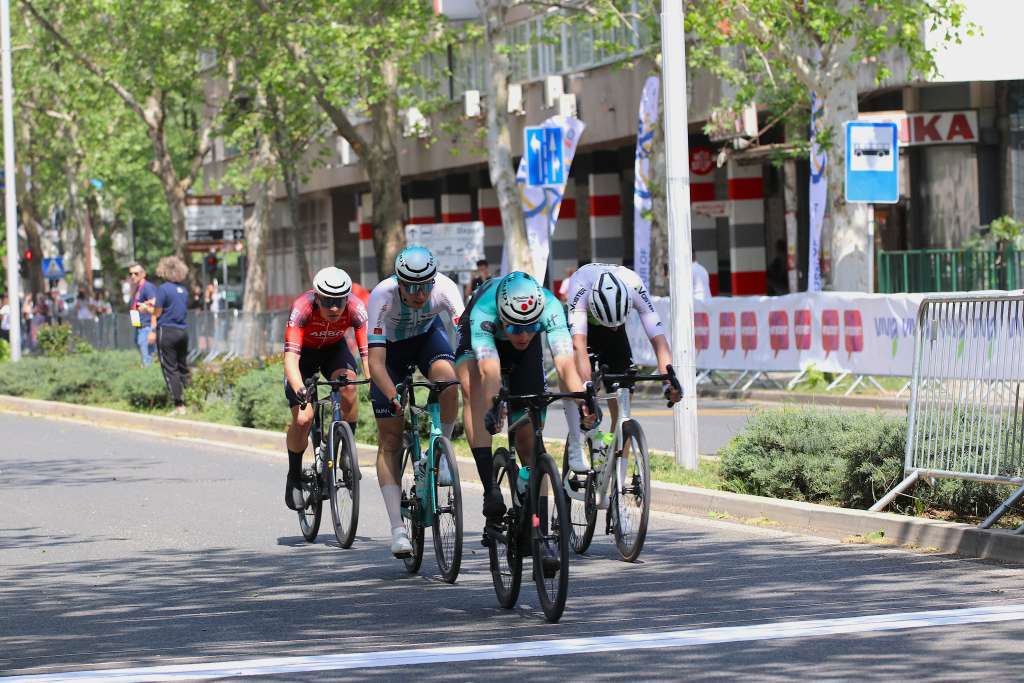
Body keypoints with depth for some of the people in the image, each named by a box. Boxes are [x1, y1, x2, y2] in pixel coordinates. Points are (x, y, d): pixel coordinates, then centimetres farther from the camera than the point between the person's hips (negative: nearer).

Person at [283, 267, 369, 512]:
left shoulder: (356, 308, -31)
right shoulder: (302, 308, -37)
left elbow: (368, 352, -35)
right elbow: (291, 357, -44)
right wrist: (299, 389, -61)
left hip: (334, 349, 2)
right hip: (305, 352, -2)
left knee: (348, 386, -31)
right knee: (302, 420, -16)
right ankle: (294, 476, 8)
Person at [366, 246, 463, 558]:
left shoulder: (444, 288, -32)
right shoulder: (382, 296, -37)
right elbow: (376, 362, -39)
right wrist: (394, 398, -54)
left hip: (428, 336, 1)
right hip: (390, 346, -1)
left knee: (447, 379, -34)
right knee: (390, 439, -7)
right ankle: (398, 529, -7)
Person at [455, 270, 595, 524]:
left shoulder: (550, 308, -38)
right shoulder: (484, 311, -42)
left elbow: (565, 363, -49)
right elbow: (490, 370, -55)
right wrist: (495, 407, -73)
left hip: (527, 352, 2)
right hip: (484, 335, -1)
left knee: (527, 435, -7)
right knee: (473, 385, -34)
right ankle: (490, 487, -33)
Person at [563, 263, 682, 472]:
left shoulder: (636, 288, -35)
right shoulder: (580, 287, -42)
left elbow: (659, 340, -38)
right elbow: (579, 345, -49)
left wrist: (669, 381, -53)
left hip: (614, 338, 2)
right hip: (582, 325, -2)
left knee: (622, 409, -6)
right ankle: (576, 448, -23)